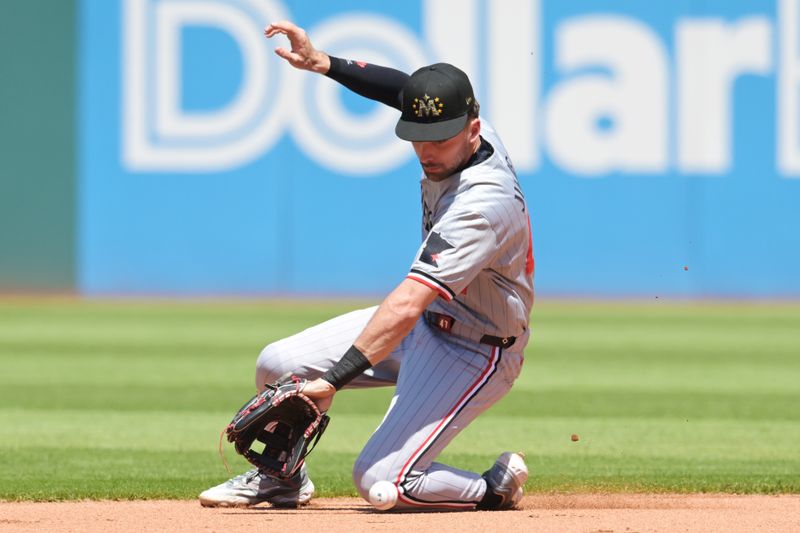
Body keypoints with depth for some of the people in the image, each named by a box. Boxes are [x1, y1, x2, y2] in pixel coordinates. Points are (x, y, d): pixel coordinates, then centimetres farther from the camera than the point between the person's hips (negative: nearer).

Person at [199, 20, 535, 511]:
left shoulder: (483, 203, -34)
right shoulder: (460, 141, -9)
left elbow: (407, 305, -40)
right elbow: (403, 88, 14)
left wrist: (333, 379, -43)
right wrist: (324, 64, 2)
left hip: (475, 354, -9)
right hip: (425, 323, 9)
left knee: (381, 482, -19)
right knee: (278, 365, -1)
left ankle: (497, 487, 7)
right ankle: (283, 479, 26)